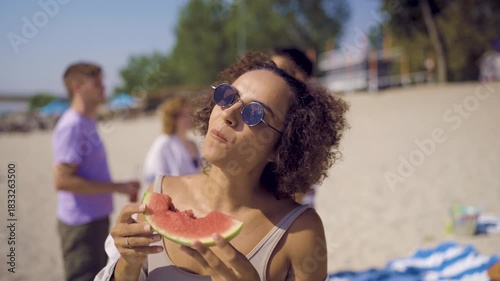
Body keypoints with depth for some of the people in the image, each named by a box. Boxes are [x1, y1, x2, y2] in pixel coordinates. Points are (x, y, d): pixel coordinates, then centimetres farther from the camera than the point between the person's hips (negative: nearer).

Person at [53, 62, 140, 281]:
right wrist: (118, 187, -21)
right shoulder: (72, 127, -18)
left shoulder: (87, 123, 10)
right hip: (82, 223, -9)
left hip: (95, 219, 9)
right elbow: (62, 180, -23)